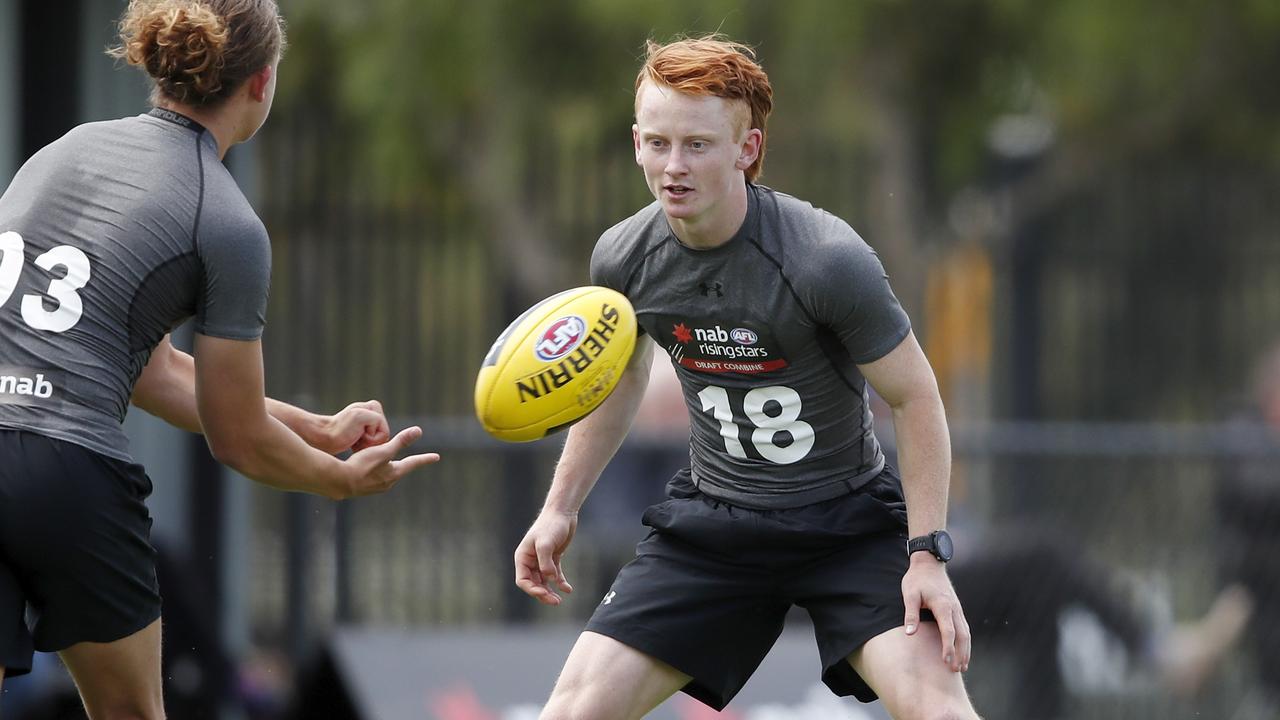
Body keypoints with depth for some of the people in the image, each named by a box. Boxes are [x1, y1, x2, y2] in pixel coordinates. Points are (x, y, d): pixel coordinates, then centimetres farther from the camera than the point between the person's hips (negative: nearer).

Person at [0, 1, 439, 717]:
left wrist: (318, 430, 30)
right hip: (69, 469, -4)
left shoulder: (70, 147, 19)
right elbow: (238, 439, 7)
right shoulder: (230, 228, 0)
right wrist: (344, 478, 26)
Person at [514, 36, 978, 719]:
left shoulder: (830, 259, -25)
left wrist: (927, 555, -16)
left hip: (848, 520, -4)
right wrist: (560, 507, 13)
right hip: (710, 521, 4)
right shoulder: (622, 258, -8)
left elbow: (913, 396, -13)